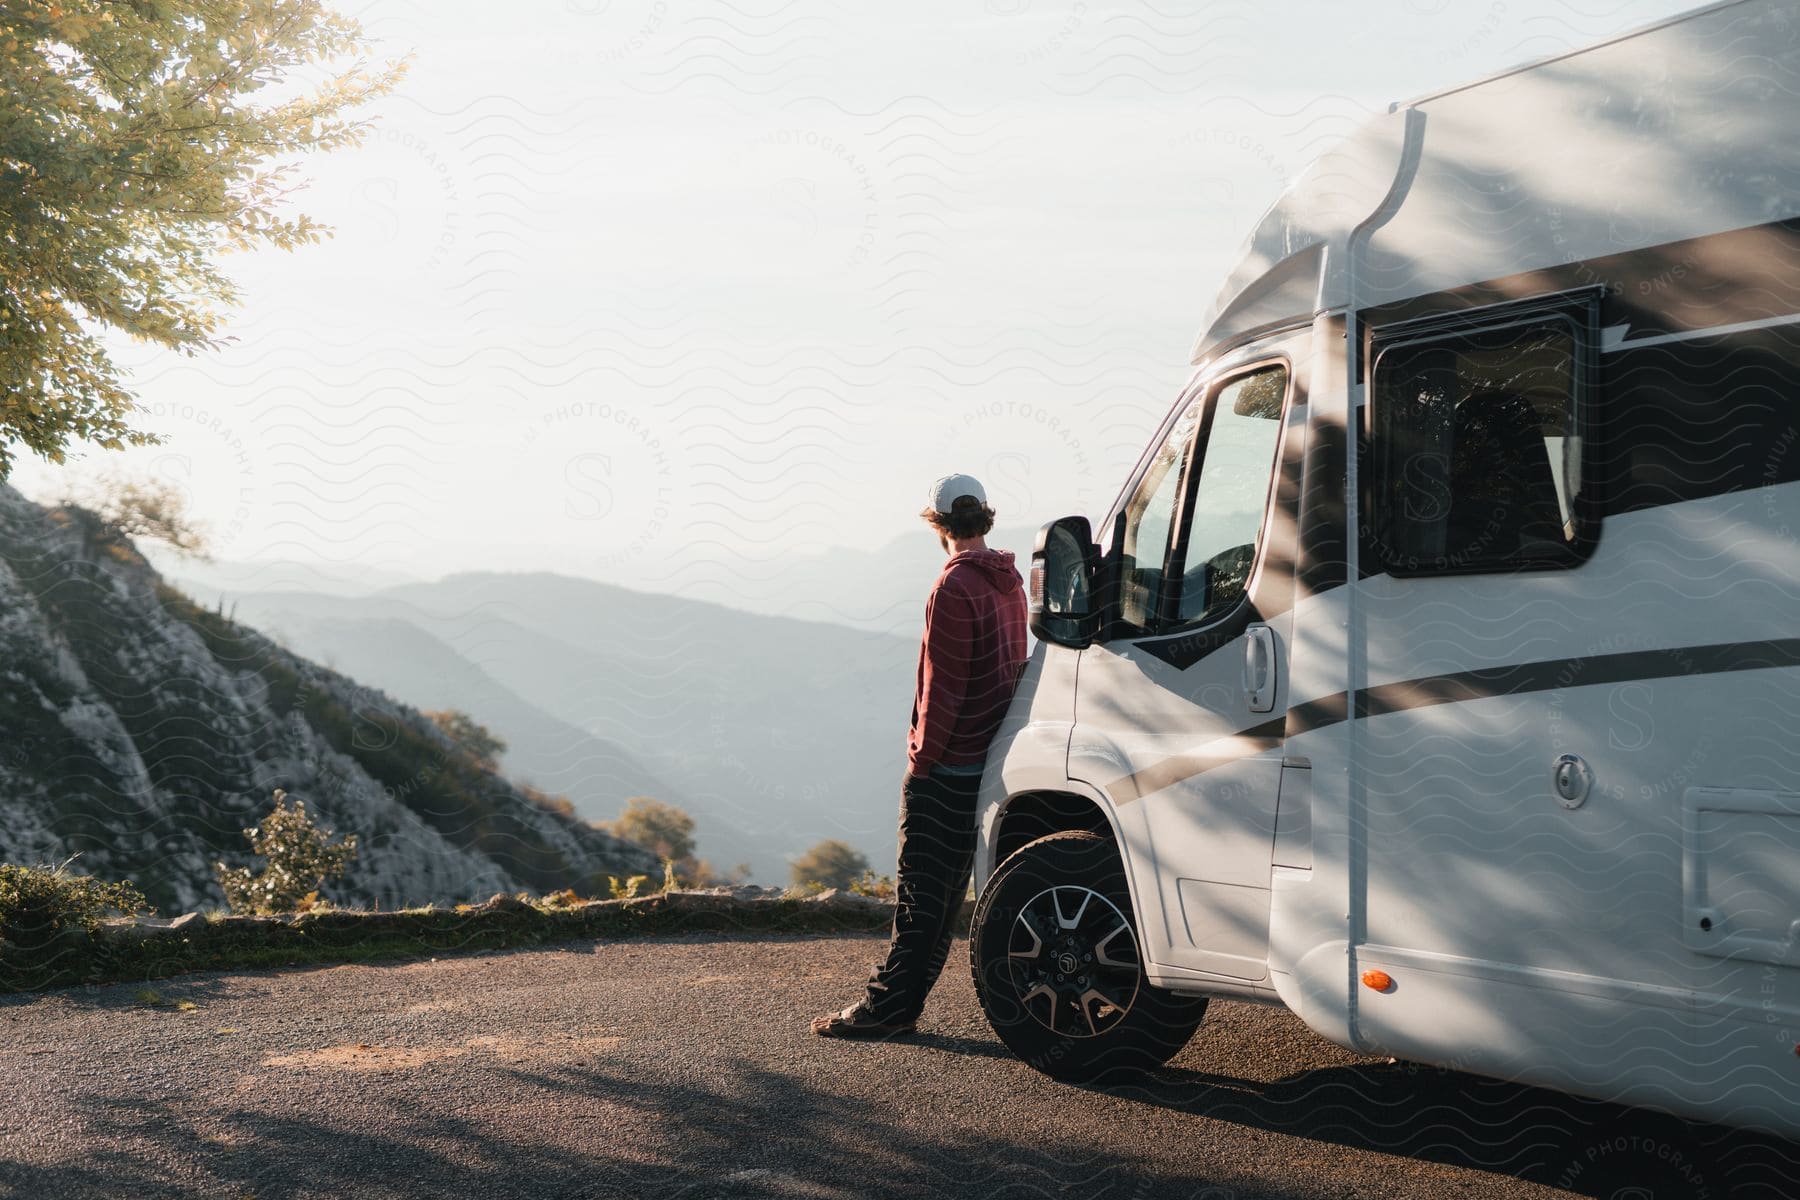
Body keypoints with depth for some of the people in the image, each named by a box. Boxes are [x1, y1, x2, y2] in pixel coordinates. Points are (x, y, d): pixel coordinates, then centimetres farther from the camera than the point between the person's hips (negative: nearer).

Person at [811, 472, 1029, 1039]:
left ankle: (886, 1006, -1)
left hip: (946, 767, -8)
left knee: (921, 890, -5)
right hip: (986, 762, 8)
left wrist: (923, 756, -11)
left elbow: (942, 685, -19)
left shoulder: (955, 586, -16)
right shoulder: (1008, 582, 11)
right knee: (945, 888, 13)